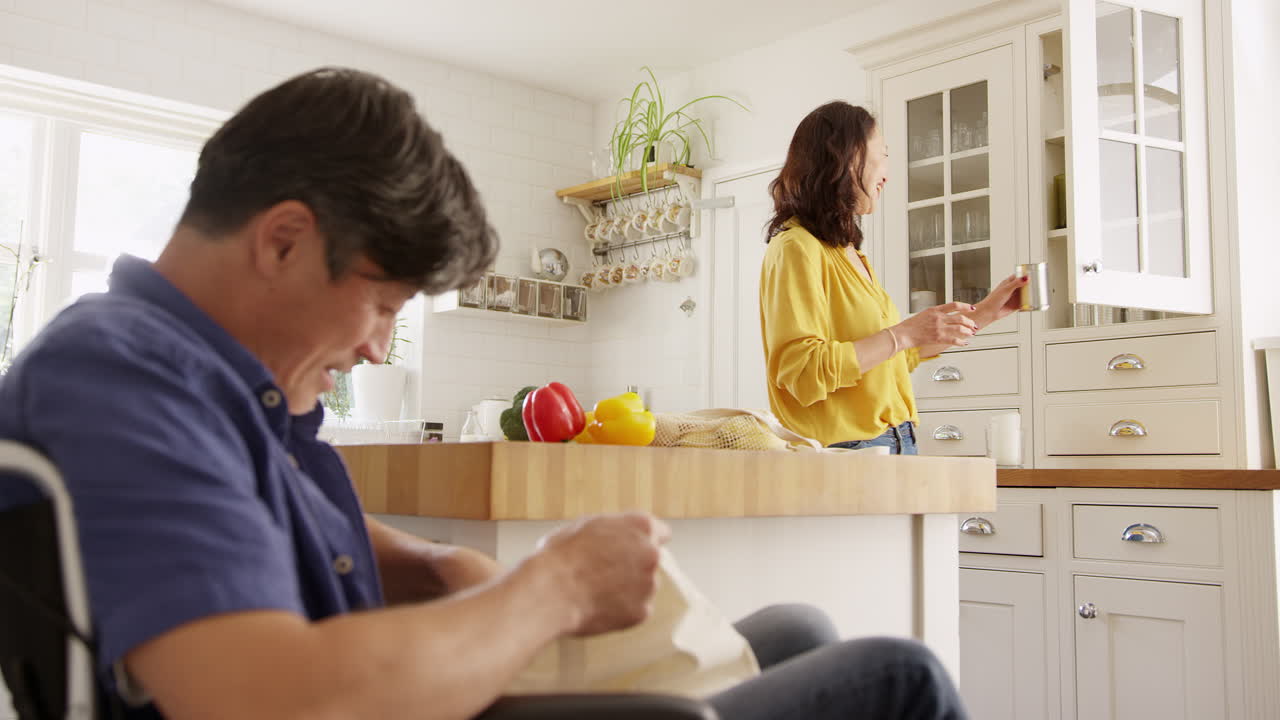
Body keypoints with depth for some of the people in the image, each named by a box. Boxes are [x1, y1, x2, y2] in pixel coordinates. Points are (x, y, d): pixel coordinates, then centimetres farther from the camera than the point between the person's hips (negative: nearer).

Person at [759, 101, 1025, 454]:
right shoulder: (798, 249, -10)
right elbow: (802, 371, -20)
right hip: (841, 450, -8)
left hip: (894, 445, 8)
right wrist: (904, 334, -18)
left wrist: (985, 312, 25)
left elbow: (898, 356, 25)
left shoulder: (849, 252, 18)